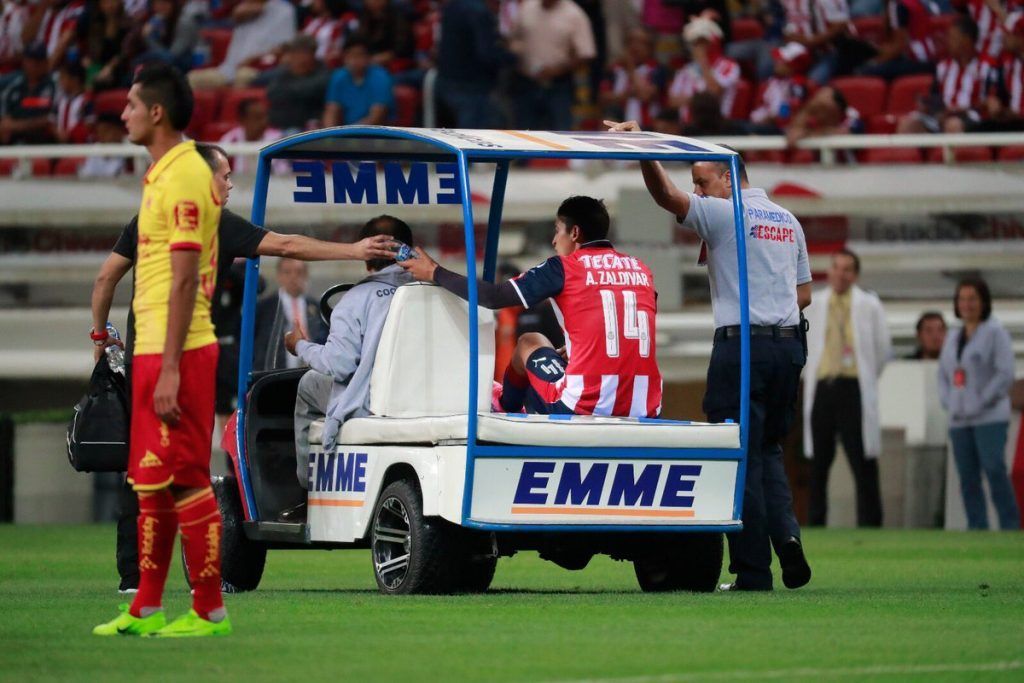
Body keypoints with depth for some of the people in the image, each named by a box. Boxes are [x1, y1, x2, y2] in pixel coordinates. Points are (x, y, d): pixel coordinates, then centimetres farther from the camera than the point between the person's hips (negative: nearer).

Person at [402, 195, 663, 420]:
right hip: (644, 415, 4)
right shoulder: (641, 270, 13)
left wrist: (434, 273, 13)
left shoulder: (562, 268, 0)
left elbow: (492, 297, 0)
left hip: (583, 410, -4)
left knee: (529, 344, 26)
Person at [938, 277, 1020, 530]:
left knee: (994, 471, -16)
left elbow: (1005, 374, -9)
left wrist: (981, 403, -13)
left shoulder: (995, 332, -3)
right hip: (960, 421, 6)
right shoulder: (953, 338, 17)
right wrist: (948, 402, 5)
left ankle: (1010, 526, -15)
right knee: (968, 478, 3)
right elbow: (943, 374, 22)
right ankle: (977, 529, 5)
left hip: (990, 419, -6)